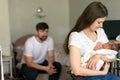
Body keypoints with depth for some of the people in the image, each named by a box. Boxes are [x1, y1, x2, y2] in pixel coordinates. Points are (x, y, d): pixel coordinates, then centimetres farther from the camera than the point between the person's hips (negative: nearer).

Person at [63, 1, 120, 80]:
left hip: (102, 73, 6)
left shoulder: (101, 32, 6)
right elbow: (77, 70, -21)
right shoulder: (76, 36, -13)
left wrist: (99, 55, -17)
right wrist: (103, 72, -13)